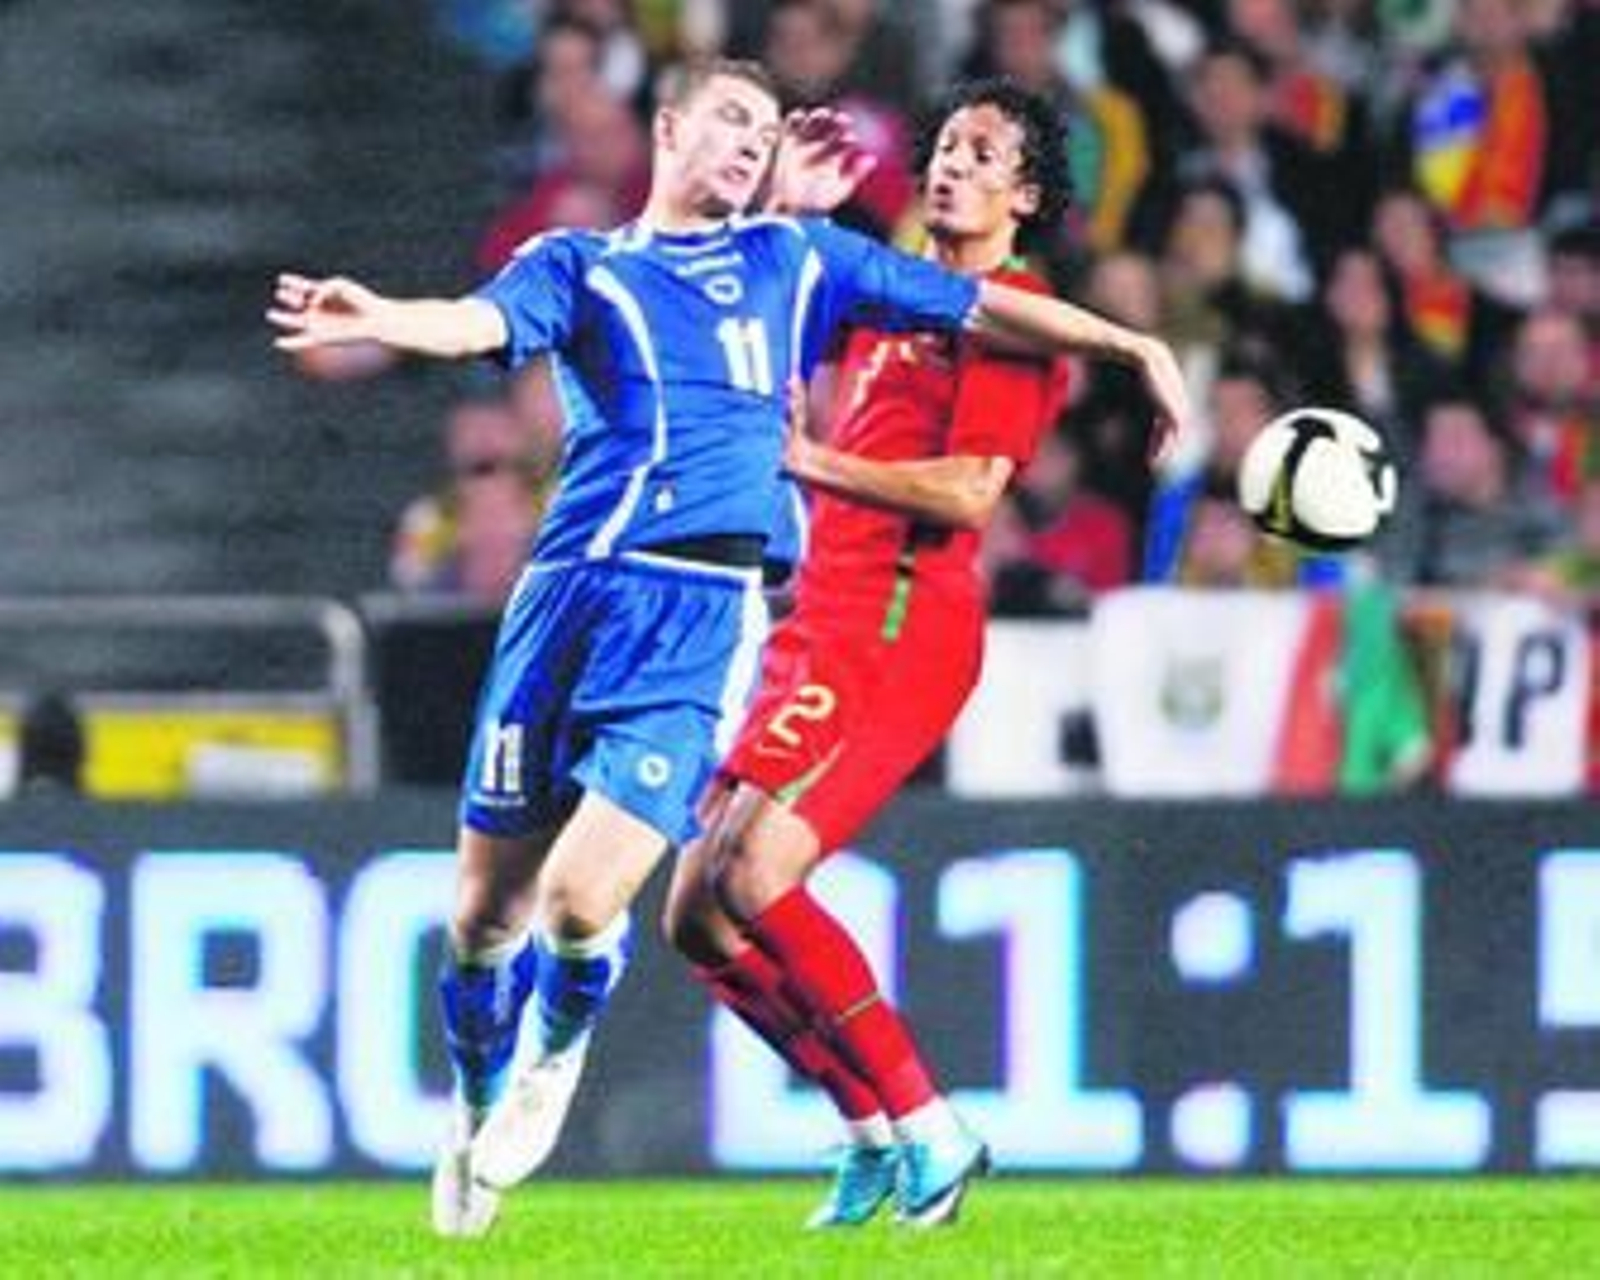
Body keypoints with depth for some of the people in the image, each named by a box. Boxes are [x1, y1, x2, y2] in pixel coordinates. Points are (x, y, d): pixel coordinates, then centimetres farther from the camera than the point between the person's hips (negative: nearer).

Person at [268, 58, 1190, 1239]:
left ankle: (554, 1057, 16)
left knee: (581, 898, -16)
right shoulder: (579, 265, 13)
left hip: (705, 618, -1)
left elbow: (977, 306, 25)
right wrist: (378, 318, -30)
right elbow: (481, 322, -8)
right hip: (568, 597, 1)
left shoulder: (799, 258, 19)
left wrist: (1128, 344, 19)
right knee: (485, 910, 2)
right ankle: (477, 1111, 29)